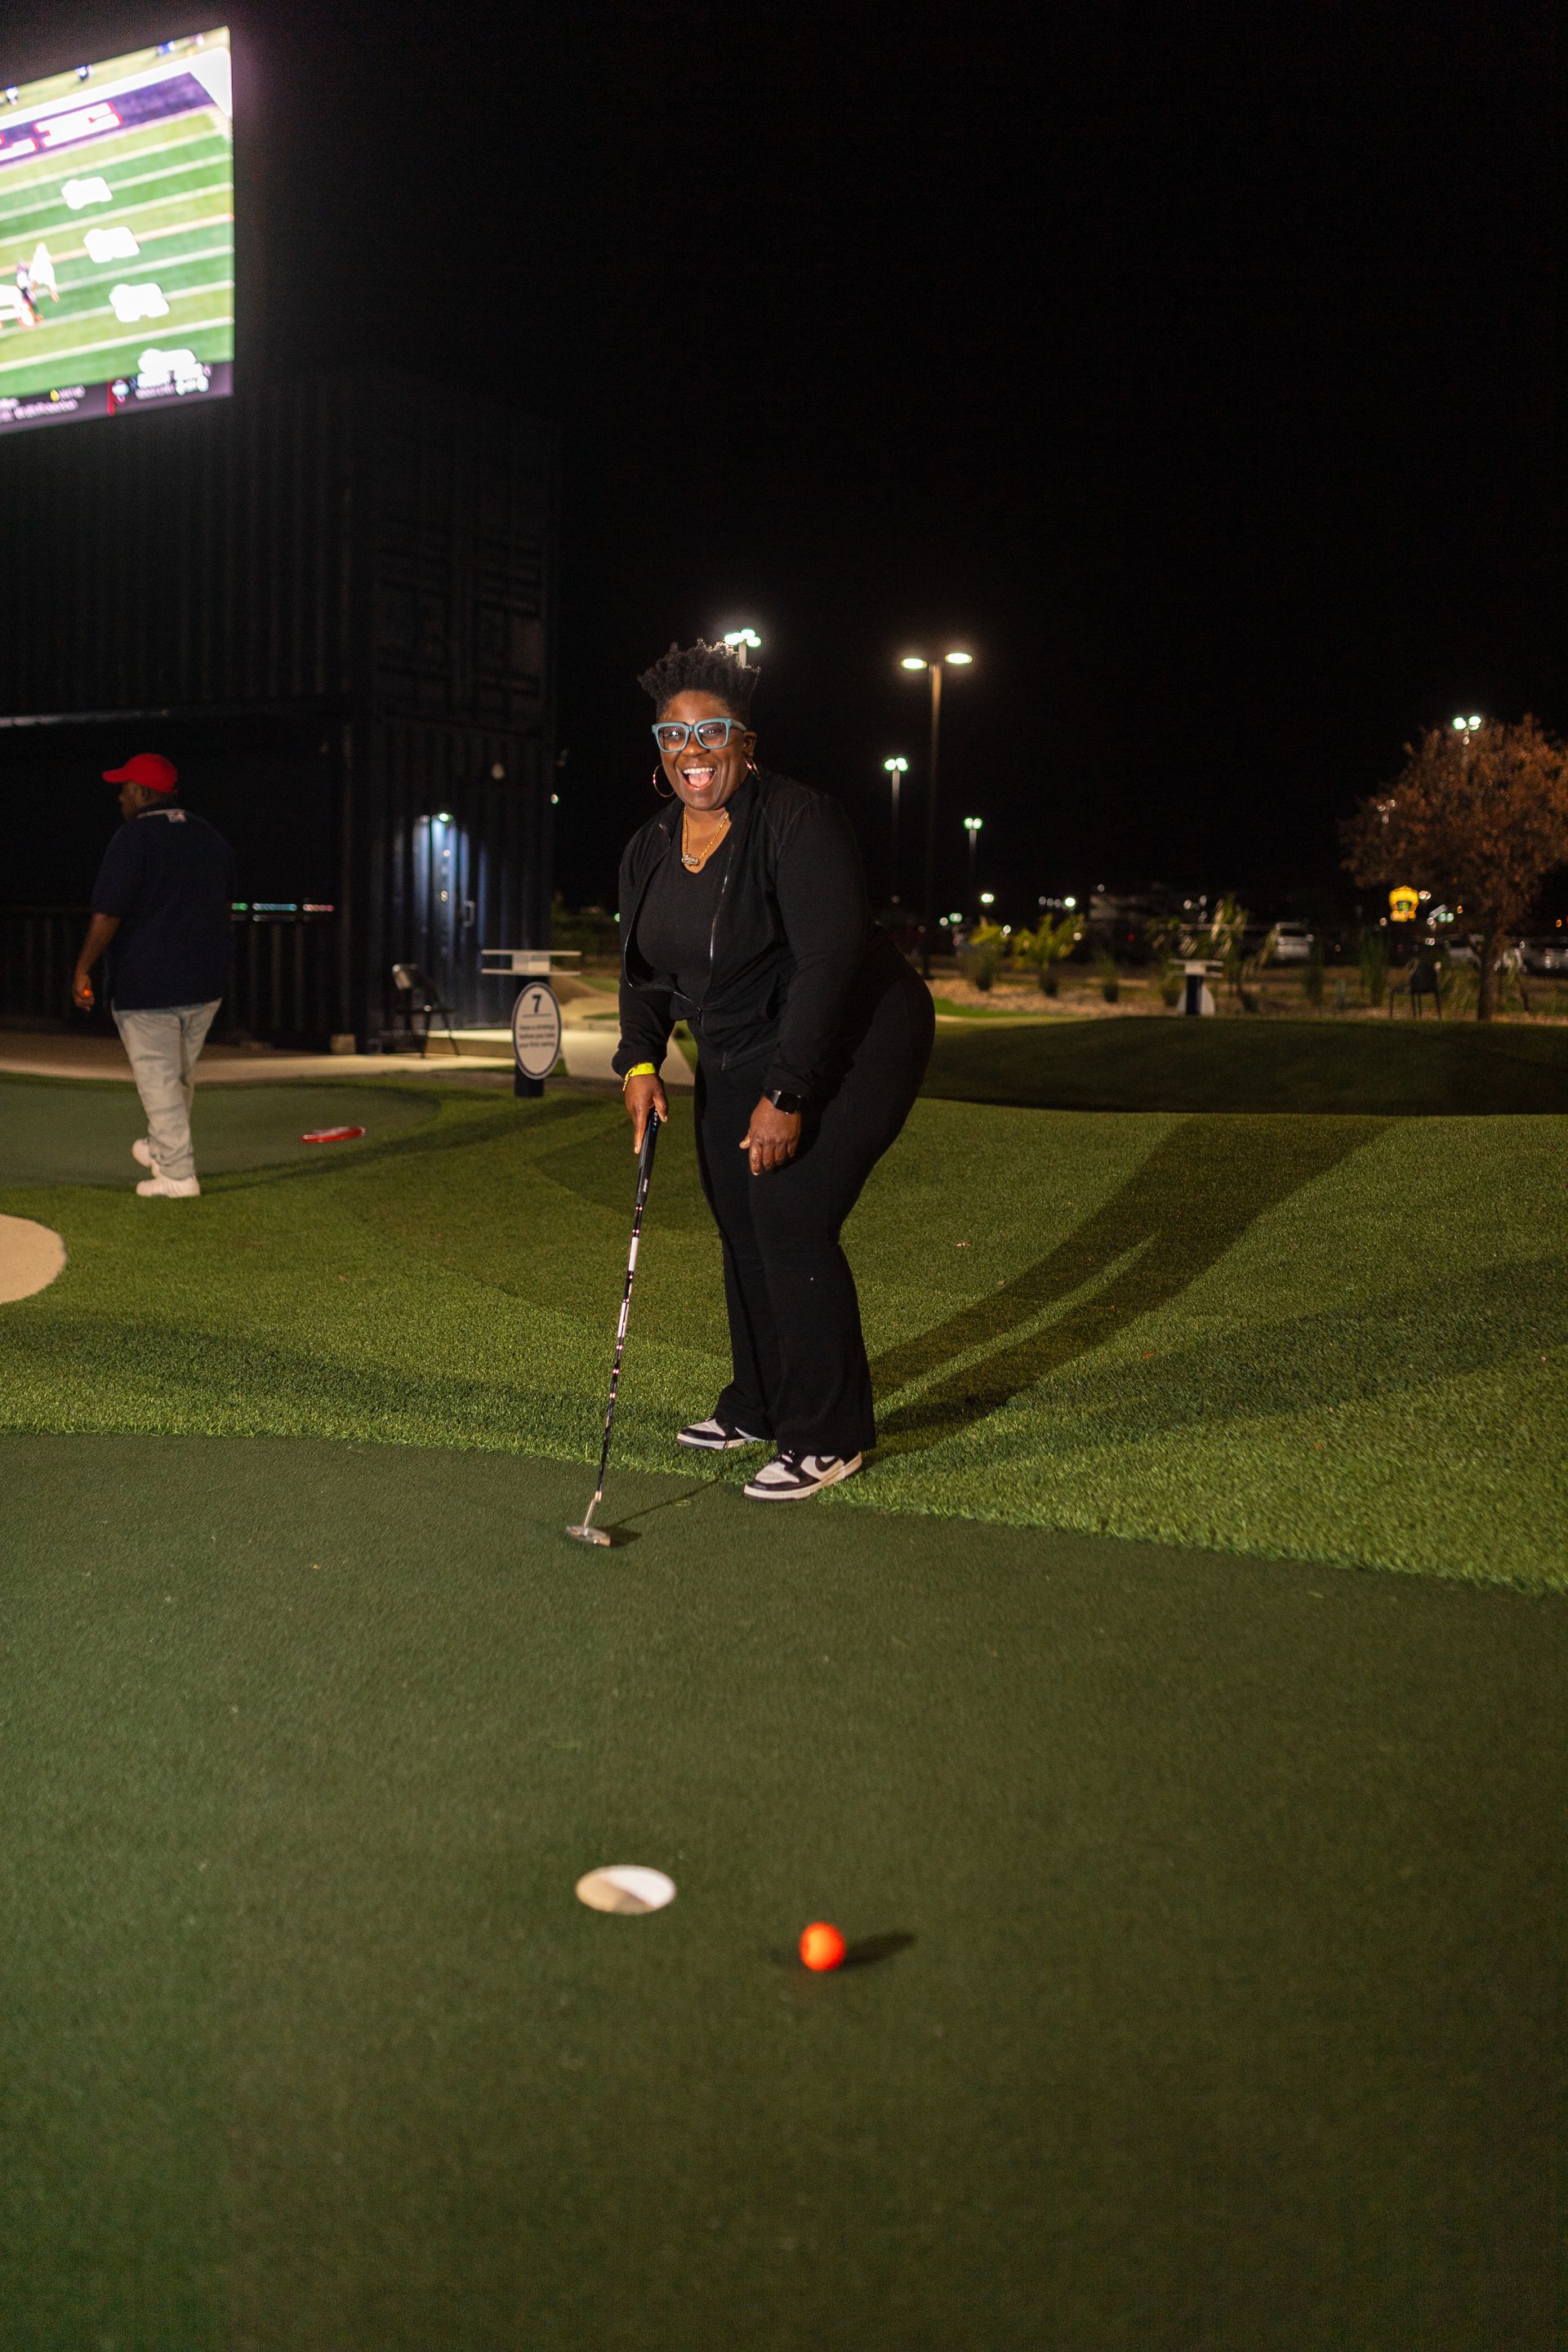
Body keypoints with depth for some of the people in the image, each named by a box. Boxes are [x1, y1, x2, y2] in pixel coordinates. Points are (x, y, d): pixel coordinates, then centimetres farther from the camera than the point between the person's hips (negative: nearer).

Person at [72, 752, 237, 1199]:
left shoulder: (133, 838, -12)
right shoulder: (210, 837, 11)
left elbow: (107, 914, -16)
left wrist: (83, 969, -8)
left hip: (148, 986, -7)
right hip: (206, 983, 7)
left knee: (158, 1078, -2)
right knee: (182, 1074, 19)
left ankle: (177, 1174, -3)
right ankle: (161, 1148, 36)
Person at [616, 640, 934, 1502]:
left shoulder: (799, 822, -22)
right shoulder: (649, 849, 2)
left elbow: (828, 962, -26)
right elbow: (643, 970, 11)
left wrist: (787, 1096, -28)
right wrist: (640, 1062, -7)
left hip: (847, 1050, -8)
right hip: (736, 1059, 8)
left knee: (792, 1229, -13)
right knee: (741, 1231, 10)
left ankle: (827, 1437, 0)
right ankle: (757, 1408, 28)